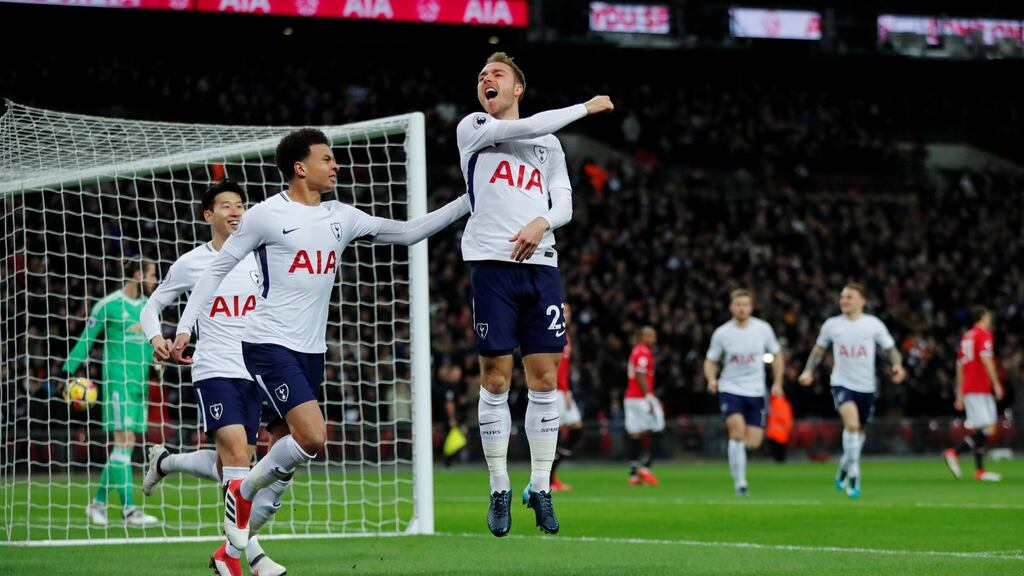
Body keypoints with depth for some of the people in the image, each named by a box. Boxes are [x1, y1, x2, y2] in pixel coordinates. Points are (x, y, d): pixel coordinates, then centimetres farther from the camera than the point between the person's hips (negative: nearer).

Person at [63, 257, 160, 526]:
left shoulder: (148, 306, 14)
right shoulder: (108, 305, -5)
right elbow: (86, 340, -2)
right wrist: (68, 372, -6)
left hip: (140, 383, 7)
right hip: (117, 380, -7)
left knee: (126, 444, 6)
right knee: (124, 440, -13)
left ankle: (98, 503, 17)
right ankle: (128, 509, -16)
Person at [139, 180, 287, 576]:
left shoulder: (260, 259, 10)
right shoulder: (190, 263, 2)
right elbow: (152, 308, 11)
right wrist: (156, 338, -9)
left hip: (254, 373, 5)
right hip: (213, 371, -4)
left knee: (226, 468, 5)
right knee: (236, 453, -21)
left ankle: (165, 461, 34)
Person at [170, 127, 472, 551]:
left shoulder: (340, 217, 11)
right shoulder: (266, 215, -6)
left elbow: (407, 233, 15)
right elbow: (218, 268, -1)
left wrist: (468, 202, 9)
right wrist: (185, 327, -7)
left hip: (311, 350, 7)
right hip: (269, 344, -7)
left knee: (298, 446, 6)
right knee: (312, 437, -22)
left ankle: (235, 543, 17)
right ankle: (241, 492, 0)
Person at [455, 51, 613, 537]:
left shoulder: (550, 144, 18)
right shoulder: (473, 128, 7)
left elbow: (564, 202, 10)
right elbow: (523, 128, -10)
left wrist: (541, 222, -12)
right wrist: (585, 108, -2)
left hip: (541, 265, 3)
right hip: (492, 262, -3)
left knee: (544, 378, 1)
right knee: (496, 378, -3)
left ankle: (540, 487, 8)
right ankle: (499, 490, 5)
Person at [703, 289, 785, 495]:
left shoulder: (763, 329, -1)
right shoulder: (722, 333, -4)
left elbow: (777, 355, 12)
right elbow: (711, 361, 6)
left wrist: (777, 383, 3)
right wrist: (711, 379, -14)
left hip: (756, 392, 2)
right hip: (730, 390, -2)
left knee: (753, 443, -4)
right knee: (738, 430, -23)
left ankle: (736, 451, 33)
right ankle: (739, 482, -14)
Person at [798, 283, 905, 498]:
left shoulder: (873, 324, 0)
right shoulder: (831, 325, 3)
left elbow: (890, 349, 5)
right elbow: (819, 349, 16)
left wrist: (896, 365, -15)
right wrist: (809, 371, 4)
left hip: (866, 386, 2)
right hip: (842, 383, -2)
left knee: (859, 430, 14)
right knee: (852, 424, -24)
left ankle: (844, 469, 39)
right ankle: (853, 475, -19)